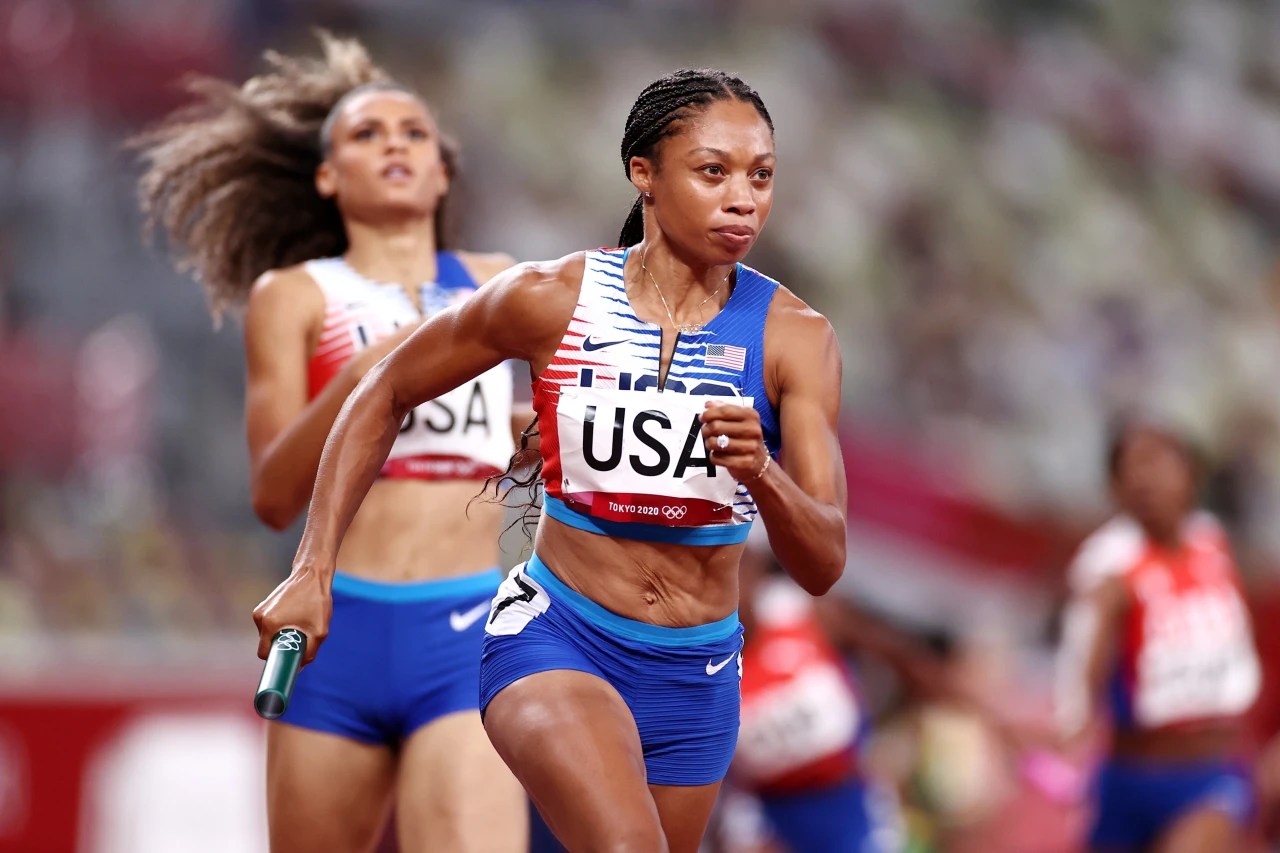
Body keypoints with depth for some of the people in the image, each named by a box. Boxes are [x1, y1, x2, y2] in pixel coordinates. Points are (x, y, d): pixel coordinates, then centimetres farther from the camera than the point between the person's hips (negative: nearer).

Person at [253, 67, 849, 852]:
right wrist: (313, 570, -1)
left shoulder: (794, 337, -8)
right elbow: (384, 396, 5)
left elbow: (823, 566, -13)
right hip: (554, 638, -3)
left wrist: (761, 473, -34)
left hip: (694, 677, 3)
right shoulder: (550, 299, -10)